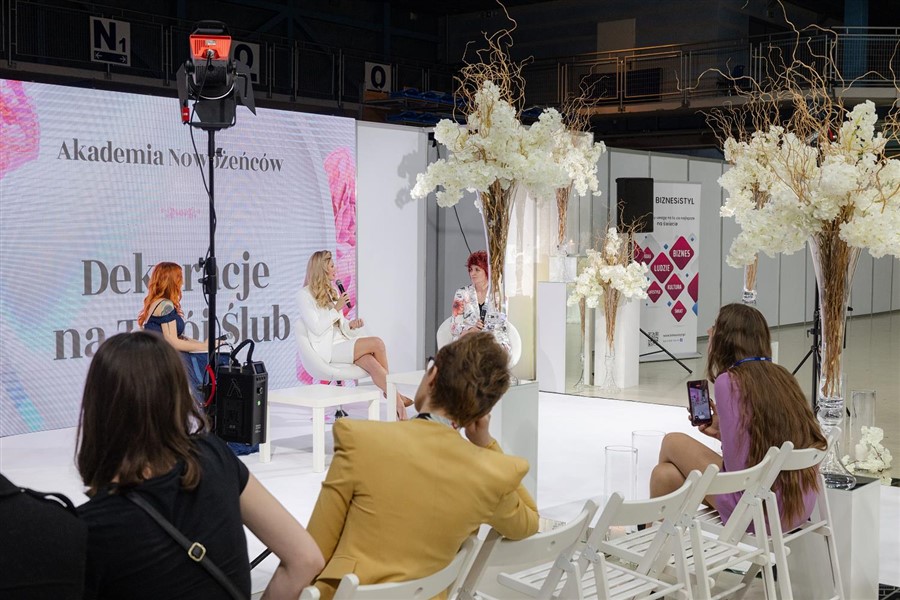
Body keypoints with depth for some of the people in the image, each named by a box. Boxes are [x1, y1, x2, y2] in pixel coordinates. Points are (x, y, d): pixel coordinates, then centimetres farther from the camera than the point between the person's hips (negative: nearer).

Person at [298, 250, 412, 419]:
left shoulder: (333, 291, 22)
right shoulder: (305, 295, -2)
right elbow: (317, 328, -11)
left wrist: (351, 325, -2)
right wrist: (336, 308, -8)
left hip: (343, 342, 6)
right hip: (327, 348, -6)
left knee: (372, 363, -27)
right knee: (376, 343, -23)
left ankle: (398, 404, -37)